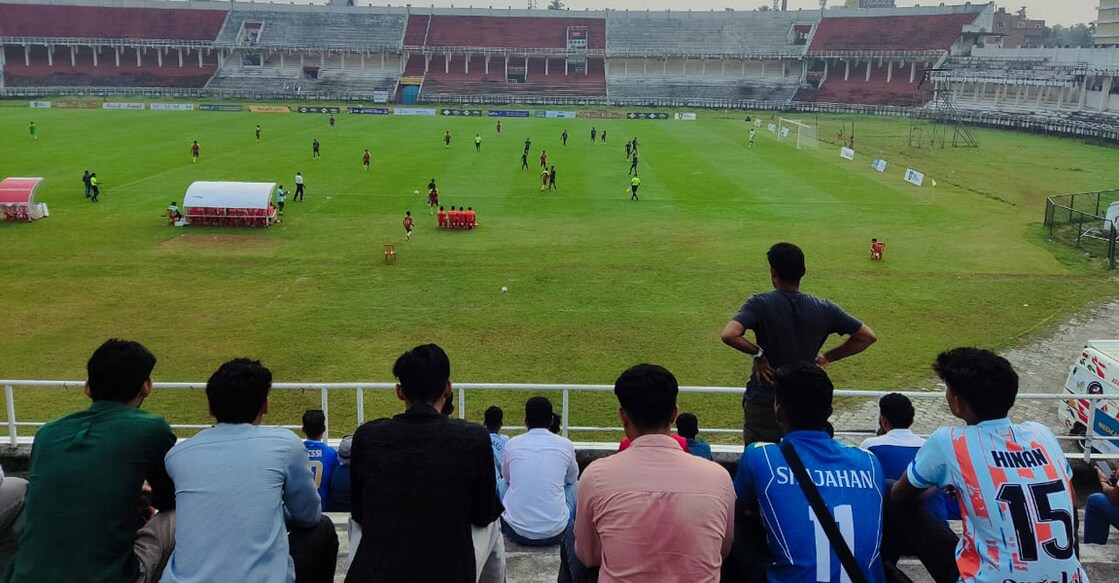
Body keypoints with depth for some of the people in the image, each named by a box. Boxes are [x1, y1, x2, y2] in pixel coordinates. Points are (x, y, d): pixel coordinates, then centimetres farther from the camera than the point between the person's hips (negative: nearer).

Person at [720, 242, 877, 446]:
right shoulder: (824, 309, -4)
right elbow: (868, 336, 4)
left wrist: (757, 353, -15)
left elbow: (729, 335, -31)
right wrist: (828, 357, 6)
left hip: (763, 402, -3)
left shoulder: (760, 304, -15)